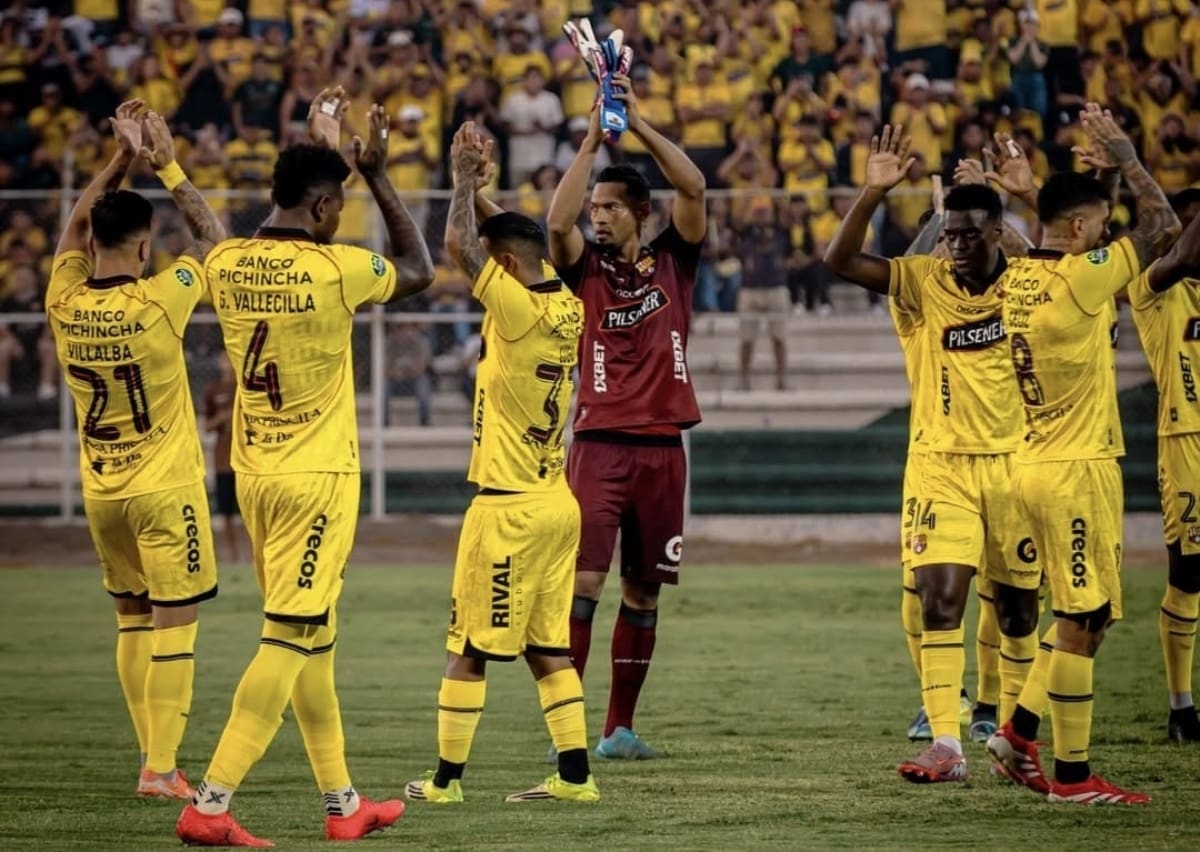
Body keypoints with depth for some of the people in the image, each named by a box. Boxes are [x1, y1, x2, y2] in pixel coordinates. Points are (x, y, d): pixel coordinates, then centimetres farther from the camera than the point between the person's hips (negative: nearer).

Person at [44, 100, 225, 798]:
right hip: (165, 488, -5)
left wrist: (122, 159, 9)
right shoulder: (157, 303, -18)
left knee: (132, 622, 14)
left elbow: (75, 227, 13)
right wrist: (168, 165, 0)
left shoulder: (65, 304, -5)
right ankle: (162, 766, -8)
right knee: (175, 625, -3)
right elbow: (214, 239, -4)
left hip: (101, 491, 5)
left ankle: (153, 756, 16)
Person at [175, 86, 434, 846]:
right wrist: (378, 173, 8)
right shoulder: (335, 269, -15)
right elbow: (419, 269, 4)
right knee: (288, 640, -6)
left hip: (255, 473, 7)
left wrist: (318, 151, 31)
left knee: (314, 637, 16)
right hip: (317, 478, -7)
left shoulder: (225, 264, 1)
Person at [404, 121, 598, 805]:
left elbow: (459, 244, -22)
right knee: (549, 648, 11)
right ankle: (575, 775, 8)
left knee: (468, 649, 0)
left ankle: (447, 777, 6)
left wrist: (466, 182, -7)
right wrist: (474, 184, 17)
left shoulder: (520, 310, -16)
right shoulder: (567, 309, 7)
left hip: (509, 508, -8)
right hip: (558, 504, 8)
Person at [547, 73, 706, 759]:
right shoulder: (585, 268, 5)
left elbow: (693, 189, -5)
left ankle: (621, 727, 15)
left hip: (663, 446, 2)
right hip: (600, 442, -2)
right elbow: (558, 222, -15)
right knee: (583, 580, -12)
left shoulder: (673, 261, 8)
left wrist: (640, 124, -11)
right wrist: (592, 141, -15)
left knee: (644, 590, 7)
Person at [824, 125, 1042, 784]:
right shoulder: (923, 283, -4)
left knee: (1018, 607, 9)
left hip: (1014, 463, 1)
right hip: (940, 465, -1)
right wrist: (873, 193, -26)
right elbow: (839, 261, -12)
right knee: (939, 600, -13)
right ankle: (945, 746, -14)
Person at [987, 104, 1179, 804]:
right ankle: (1072, 775, -1)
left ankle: (1020, 733, 16)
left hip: (1040, 462, 9)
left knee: (1085, 615, 17)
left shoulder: (1017, 276, 6)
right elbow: (1164, 226, -10)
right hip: (1078, 468, -9)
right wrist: (1123, 153, 0)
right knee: (1082, 621, -4)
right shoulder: (1079, 279, -16)